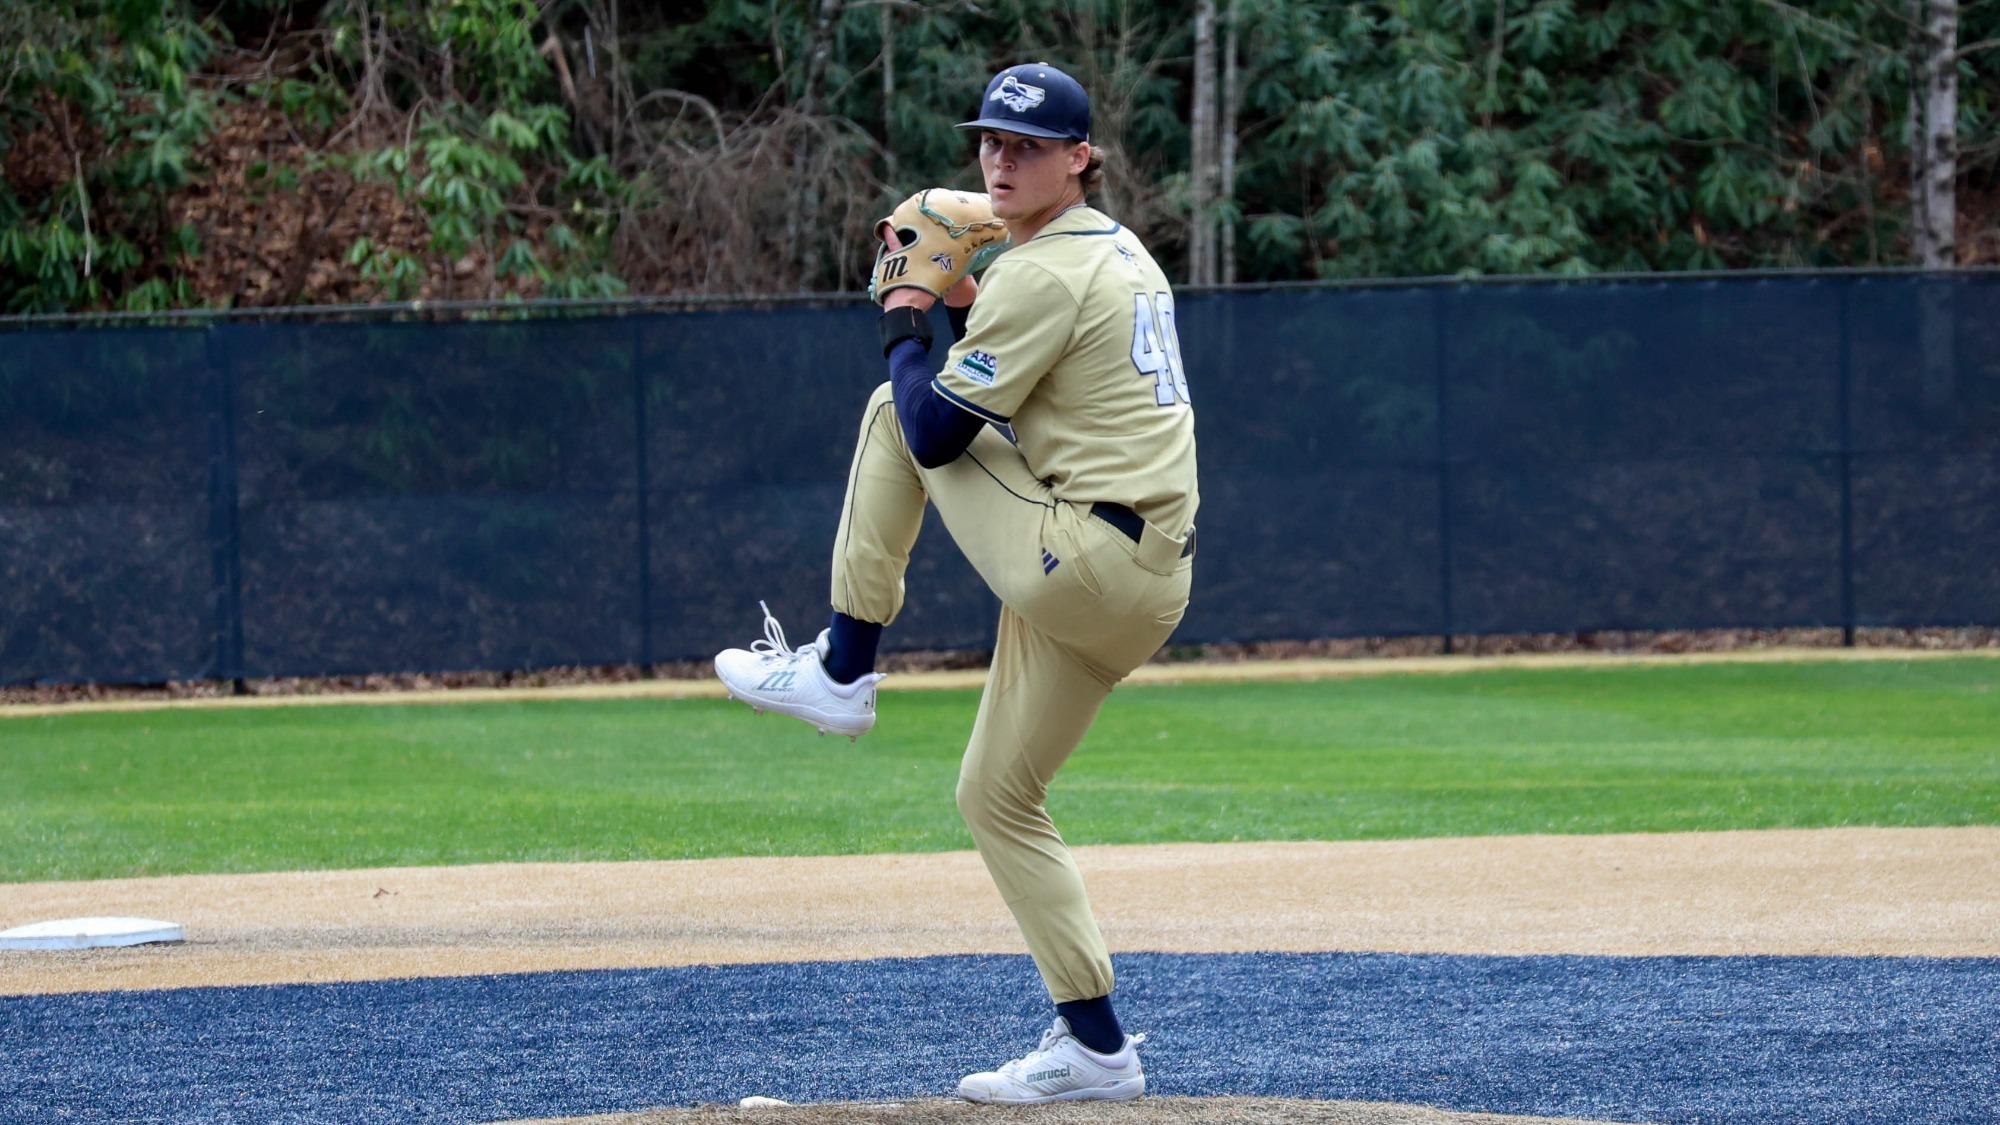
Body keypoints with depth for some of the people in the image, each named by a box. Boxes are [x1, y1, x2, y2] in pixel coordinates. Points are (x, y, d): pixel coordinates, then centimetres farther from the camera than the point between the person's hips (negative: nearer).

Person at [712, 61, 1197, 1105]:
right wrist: (967, 311, 18)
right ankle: (1092, 1047, 12)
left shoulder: (1043, 272, -12)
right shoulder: (1119, 253, 19)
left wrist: (905, 326, 4)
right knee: (998, 798, 17)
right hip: (1140, 586, 10)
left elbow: (936, 433, -12)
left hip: (1080, 567, -10)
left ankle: (842, 669, 6)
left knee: (900, 409, 0)